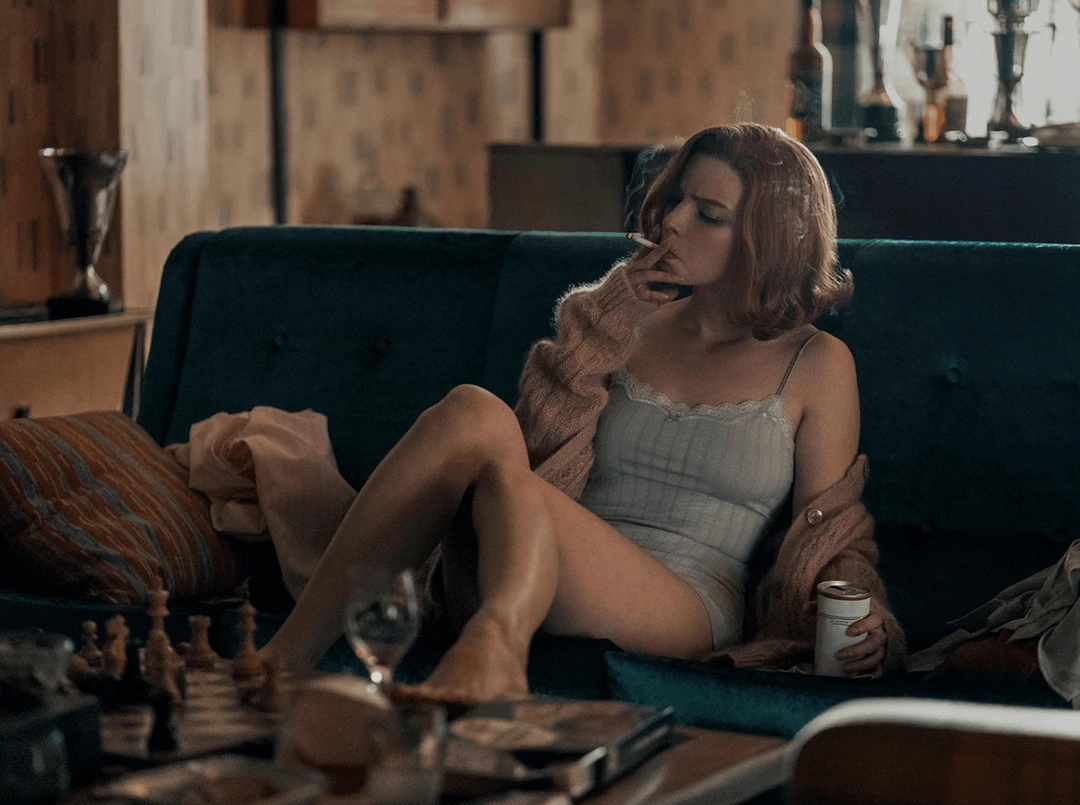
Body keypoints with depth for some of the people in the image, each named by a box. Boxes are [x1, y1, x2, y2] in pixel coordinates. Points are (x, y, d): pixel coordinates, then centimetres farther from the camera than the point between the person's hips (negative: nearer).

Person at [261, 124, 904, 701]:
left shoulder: (816, 364, 15)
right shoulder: (637, 325, 25)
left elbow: (831, 536, 12)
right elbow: (538, 445, 13)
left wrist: (861, 618, -9)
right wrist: (608, 318, 8)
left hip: (682, 612, -4)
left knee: (510, 485, -34)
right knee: (475, 414, -28)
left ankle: (498, 635, -68)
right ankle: (284, 656, -37)